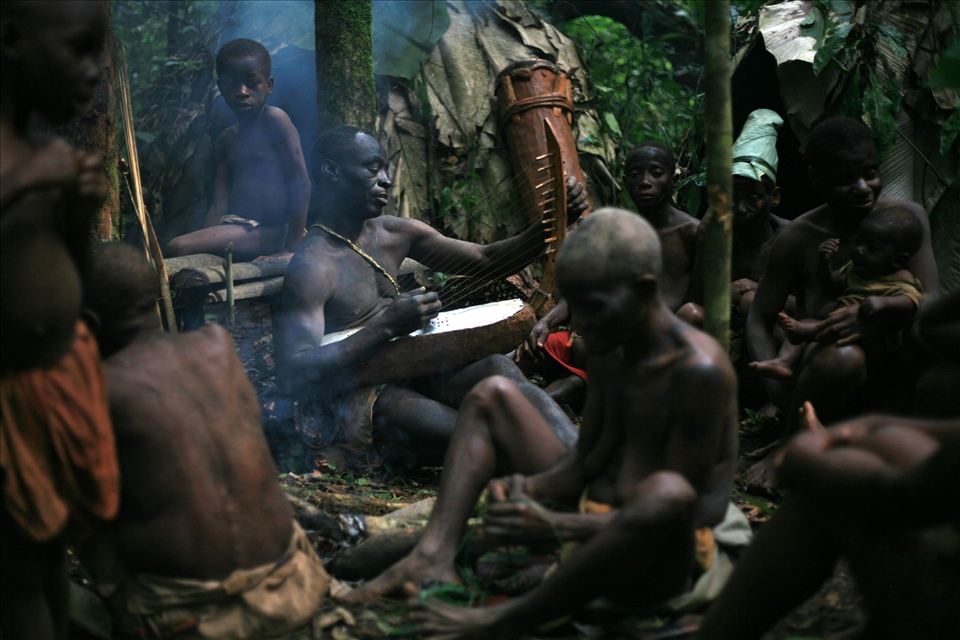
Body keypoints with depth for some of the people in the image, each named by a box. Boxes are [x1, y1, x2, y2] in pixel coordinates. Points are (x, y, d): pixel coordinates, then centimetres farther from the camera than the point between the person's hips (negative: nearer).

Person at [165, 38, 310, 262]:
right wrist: (203, 240, -7)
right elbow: (220, 205, 9)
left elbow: (301, 185, -13)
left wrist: (291, 248, -18)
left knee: (178, 248, -22)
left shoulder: (274, 120, -7)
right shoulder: (227, 139, 16)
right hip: (235, 228, 8)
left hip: (269, 232, -8)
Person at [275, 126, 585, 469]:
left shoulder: (396, 233, 8)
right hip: (344, 404, -7)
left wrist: (549, 225, -4)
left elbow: (487, 261, 14)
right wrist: (387, 326, -34)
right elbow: (292, 374, -27)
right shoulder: (312, 267, -16)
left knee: (496, 367, -23)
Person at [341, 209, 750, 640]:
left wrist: (556, 528, -28)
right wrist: (529, 489, -14)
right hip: (593, 522, 9)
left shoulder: (698, 370, -21)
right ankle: (434, 555, -15)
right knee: (492, 396, 9)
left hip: (660, 560, -9)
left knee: (666, 492, -45)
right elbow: (586, 461, 9)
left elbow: (682, 503, -23)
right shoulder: (607, 350, 5)